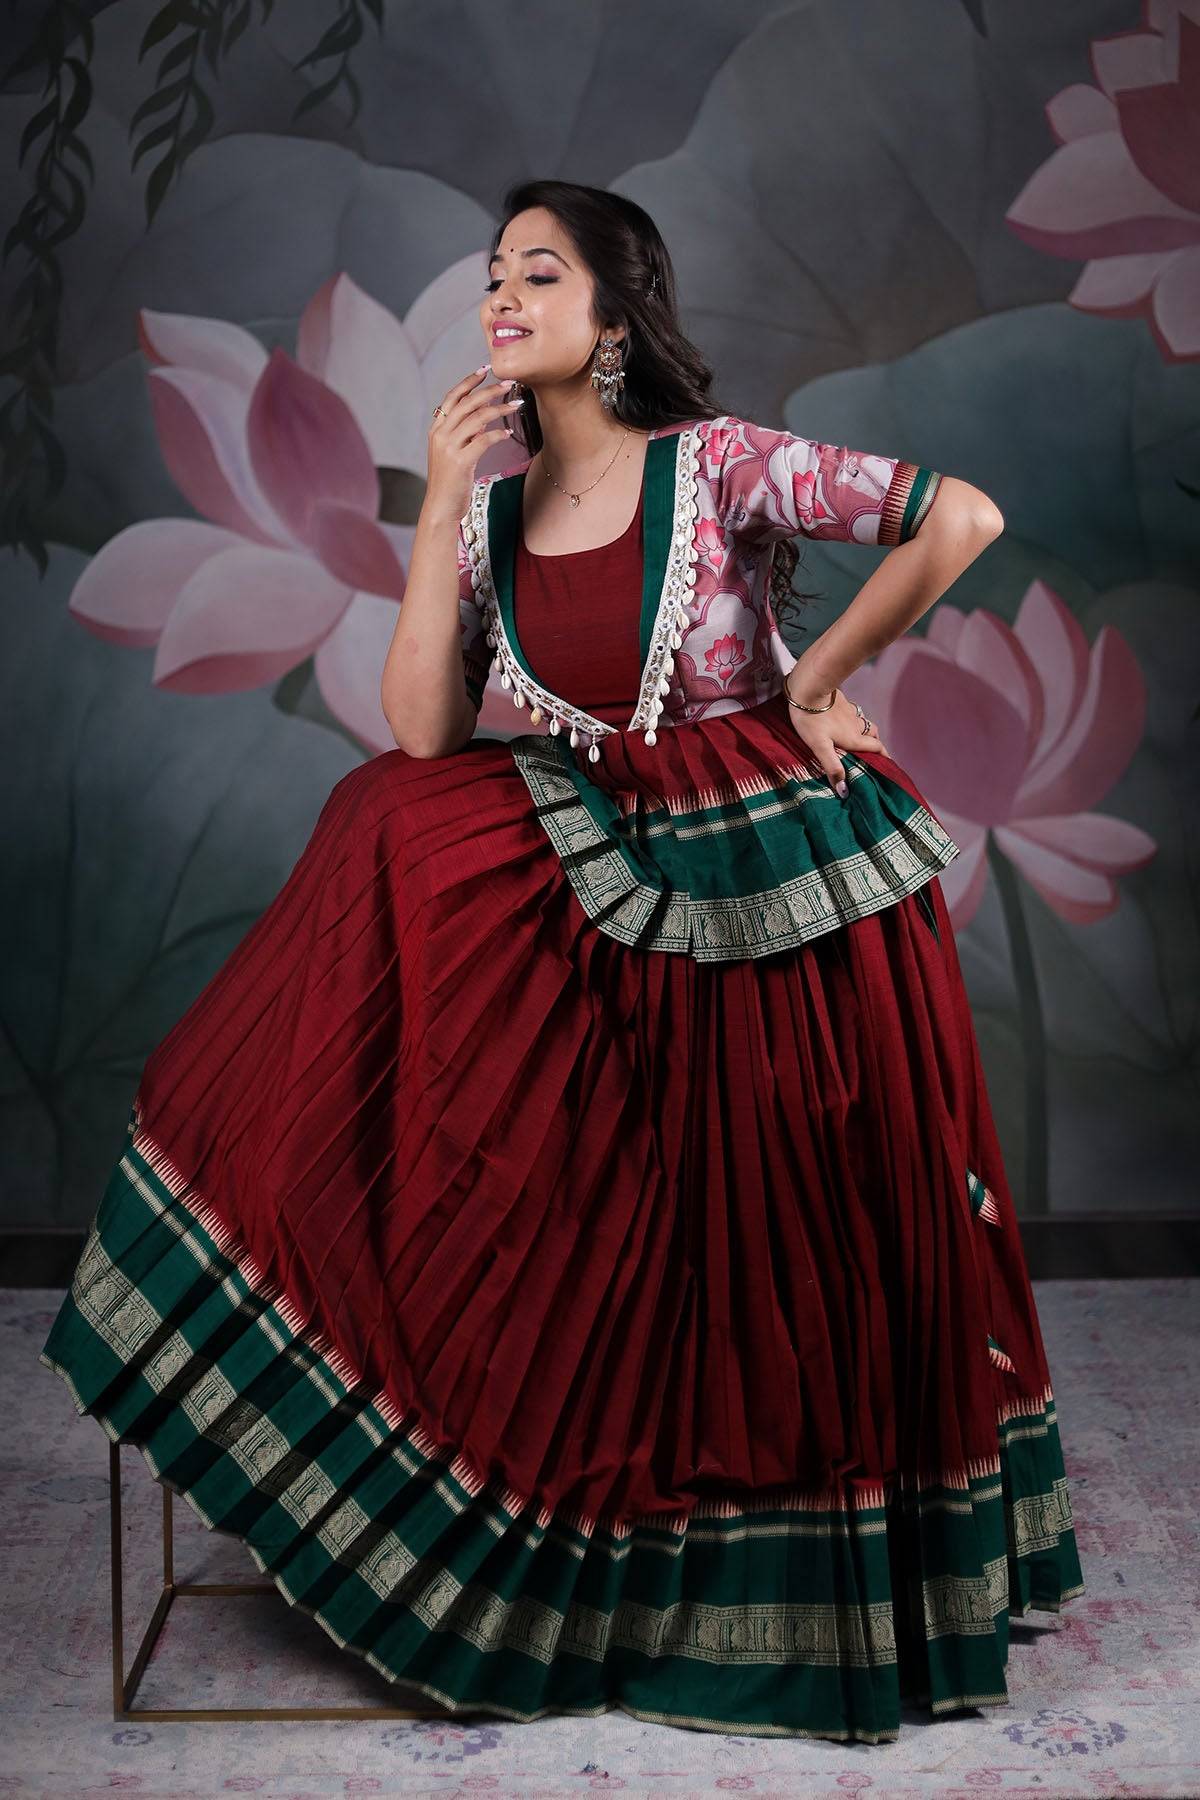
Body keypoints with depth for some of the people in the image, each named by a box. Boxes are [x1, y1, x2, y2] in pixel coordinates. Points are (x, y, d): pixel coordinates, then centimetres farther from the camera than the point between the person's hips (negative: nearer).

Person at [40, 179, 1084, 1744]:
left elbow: (964, 516, -16)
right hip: (617, 883, 5)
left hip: (790, 889, -5)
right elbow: (422, 730, -8)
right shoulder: (496, 507, 2)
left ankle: (839, 1587, 27)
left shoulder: (720, 465, -13)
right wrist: (440, 507, -12)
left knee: (792, 1245, 4)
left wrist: (815, 678, -9)